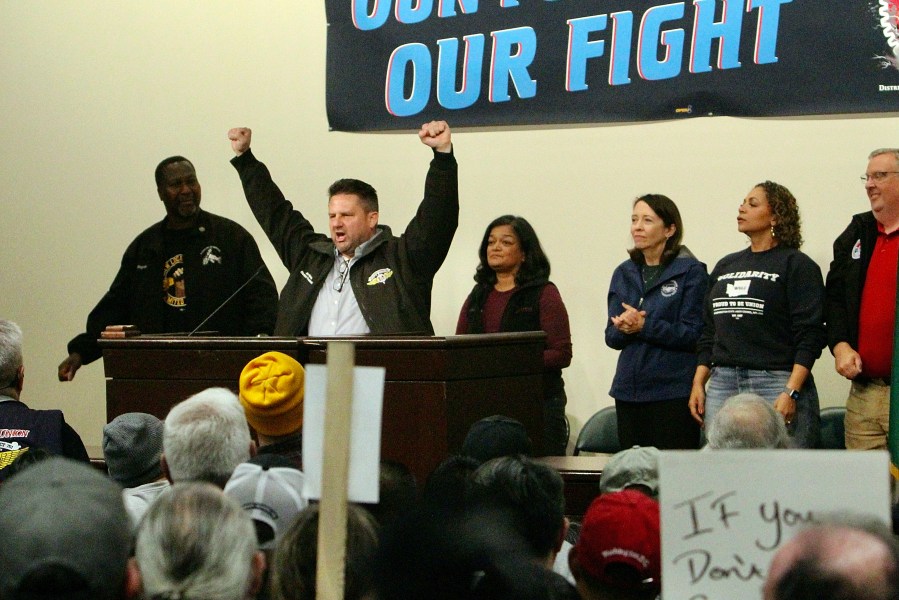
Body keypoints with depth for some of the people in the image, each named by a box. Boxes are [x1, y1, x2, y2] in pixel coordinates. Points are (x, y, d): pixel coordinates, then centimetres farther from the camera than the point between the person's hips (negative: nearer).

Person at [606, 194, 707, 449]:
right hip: (629, 389, 6)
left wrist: (643, 326, -18)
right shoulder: (624, 273, 14)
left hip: (674, 392, -6)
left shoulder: (691, 272, -4)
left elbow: (693, 333, -11)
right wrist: (624, 329, -11)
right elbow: (611, 337, 11)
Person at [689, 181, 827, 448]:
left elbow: (810, 336, -8)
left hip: (775, 384, -6)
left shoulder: (797, 265, 0)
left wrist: (791, 393, -17)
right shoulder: (725, 266, 20)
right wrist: (698, 383, 14)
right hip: (722, 385, 6)